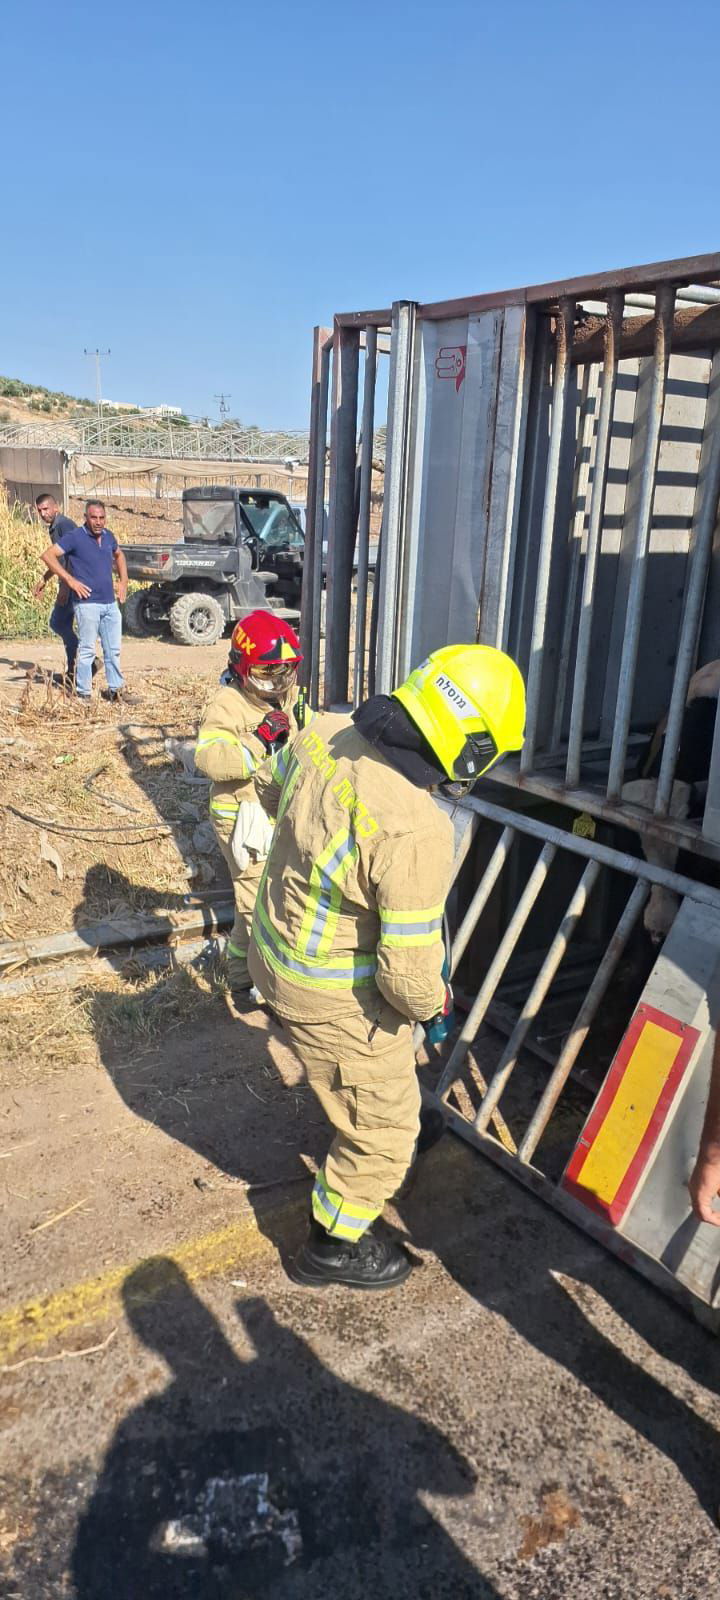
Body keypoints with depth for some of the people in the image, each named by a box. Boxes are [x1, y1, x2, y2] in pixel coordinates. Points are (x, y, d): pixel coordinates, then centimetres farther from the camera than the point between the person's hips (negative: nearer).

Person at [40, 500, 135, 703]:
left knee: (113, 650, 12)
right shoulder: (75, 537, -8)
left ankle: (116, 689, 23)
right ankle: (82, 694, 5)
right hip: (87, 603, -6)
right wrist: (70, 580, -17)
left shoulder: (108, 536, 10)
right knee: (87, 650, -3)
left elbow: (119, 555, 30)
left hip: (110, 603, 6)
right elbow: (48, 555, -13)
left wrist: (123, 581, 18)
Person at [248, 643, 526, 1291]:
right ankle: (333, 1247, 40)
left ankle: (374, 1159, 66)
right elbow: (408, 974, -29)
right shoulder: (415, 833, -37)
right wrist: (432, 1001, -6)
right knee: (383, 1128, 17)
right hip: (336, 997, -9)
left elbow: (271, 788, 9)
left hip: (279, 943, 9)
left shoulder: (325, 732, -14)